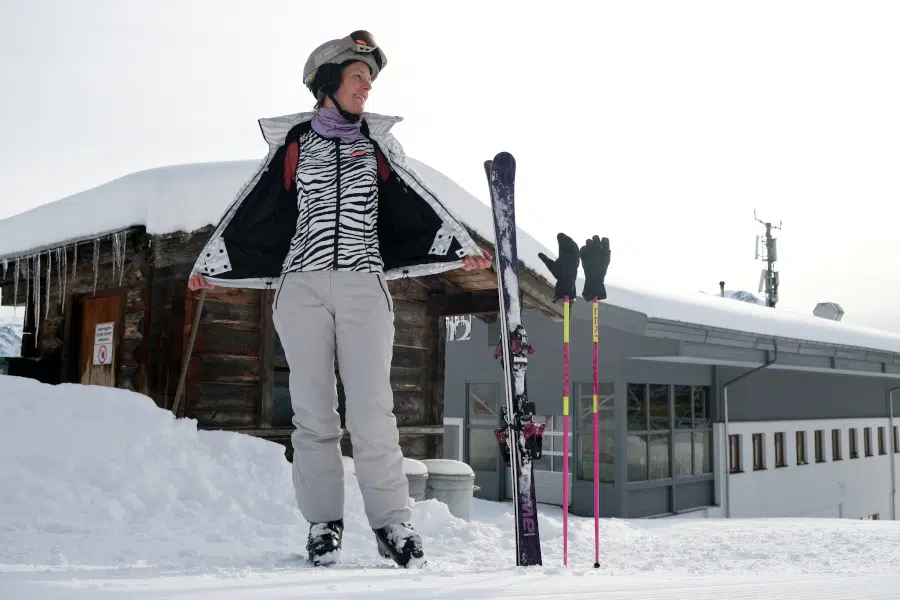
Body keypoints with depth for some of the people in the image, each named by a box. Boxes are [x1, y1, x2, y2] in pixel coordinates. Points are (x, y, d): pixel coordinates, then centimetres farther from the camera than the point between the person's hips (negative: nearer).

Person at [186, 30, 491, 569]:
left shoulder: (377, 140, 13)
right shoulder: (294, 141, 10)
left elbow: (418, 201, 10)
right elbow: (252, 211, 14)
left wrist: (462, 246, 1)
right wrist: (210, 262, 16)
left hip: (363, 286, 0)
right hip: (301, 286, 0)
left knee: (372, 411, -7)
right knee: (313, 410, 2)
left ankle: (392, 522, 0)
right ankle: (324, 520, 10)